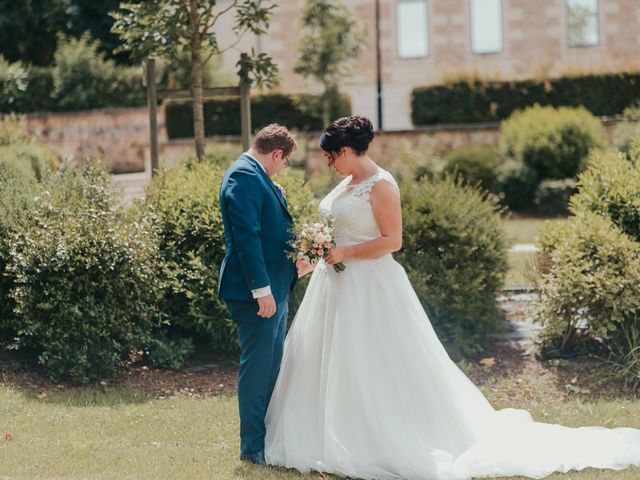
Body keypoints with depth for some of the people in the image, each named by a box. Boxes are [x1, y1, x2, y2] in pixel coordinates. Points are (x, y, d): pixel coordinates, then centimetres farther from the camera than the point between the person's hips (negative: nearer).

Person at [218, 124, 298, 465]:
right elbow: (247, 236, -23)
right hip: (257, 291, -11)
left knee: (271, 364, 17)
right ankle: (252, 446, 3)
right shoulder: (243, 177, -16)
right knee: (257, 366, -4)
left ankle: (269, 436, 27)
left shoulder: (259, 178, 16)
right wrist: (262, 290, -25)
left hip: (273, 288, 11)